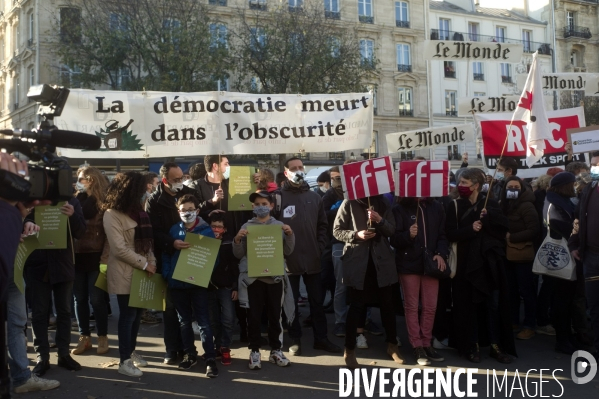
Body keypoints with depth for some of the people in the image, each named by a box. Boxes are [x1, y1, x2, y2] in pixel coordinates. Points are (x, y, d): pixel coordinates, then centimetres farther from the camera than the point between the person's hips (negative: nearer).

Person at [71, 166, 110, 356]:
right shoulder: (76, 199, 9)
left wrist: (106, 253, -14)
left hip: (95, 256, -4)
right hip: (77, 255, 4)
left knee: (96, 298, 1)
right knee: (79, 298, 9)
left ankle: (102, 337, 15)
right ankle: (84, 337, 20)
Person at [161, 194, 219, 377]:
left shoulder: (206, 230, -4)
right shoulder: (174, 230, 4)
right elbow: (166, 254, 6)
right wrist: (167, 275, -3)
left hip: (198, 283, -3)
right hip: (177, 283, 3)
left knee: (204, 322, -1)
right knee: (184, 321, 15)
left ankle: (210, 359, 4)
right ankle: (189, 354, 28)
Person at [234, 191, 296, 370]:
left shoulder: (279, 226, 4)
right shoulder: (247, 227, 3)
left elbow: (287, 251, 4)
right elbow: (239, 254, 3)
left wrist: (290, 235, -11)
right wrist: (237, 239, -15)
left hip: (275, 276, 1)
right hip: (253, 277, 0)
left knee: (275, 314, 8)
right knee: (254, 316, 4)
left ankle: (276, 350, 19)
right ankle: (255, 351, 13)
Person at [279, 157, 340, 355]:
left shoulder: (314, 197, 11)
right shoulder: (279, 196, -5)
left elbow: (322, 225, 14)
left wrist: (320, 247, 3)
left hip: (312, 258, 4)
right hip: (289, 259, -4)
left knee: (317, 301, 11)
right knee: (292, 302, 8)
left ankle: (320, 338, 22)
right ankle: (295, 339, 19)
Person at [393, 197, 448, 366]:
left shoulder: (436, 208, 7)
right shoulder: (400, 209, -3)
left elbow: (442, 235, 9)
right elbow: (394, 239, -8)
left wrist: (441, 253, -8)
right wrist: (408, 235, -28)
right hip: (408, 264, -3)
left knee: (430, 307, 6)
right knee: (412, 306, 3)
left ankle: (426, 344, 18)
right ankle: (417, 347, 11)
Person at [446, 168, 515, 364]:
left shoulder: (490, 204, 5)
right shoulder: (455, 206, 0)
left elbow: (505, 227, -4)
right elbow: (451, 234, -9)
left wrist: (489, 216, -17)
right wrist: (470, 229, -22)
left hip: (490, 261, 1)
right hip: (467, 263, -1)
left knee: (494, 305, 5)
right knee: (470, 305, 4)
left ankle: (497, 346, 15)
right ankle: (472, 346, 14)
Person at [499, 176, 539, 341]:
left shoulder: (526, 206, -10)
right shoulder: (503, 206, 11)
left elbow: (534, 230, -15)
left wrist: (512, 237, -16)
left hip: (523, 255, -6)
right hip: (507, 254, 7)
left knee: (526, 291, 0)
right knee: (511, 290, 13)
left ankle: (529, 326, 7)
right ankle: (513, 321, 25)